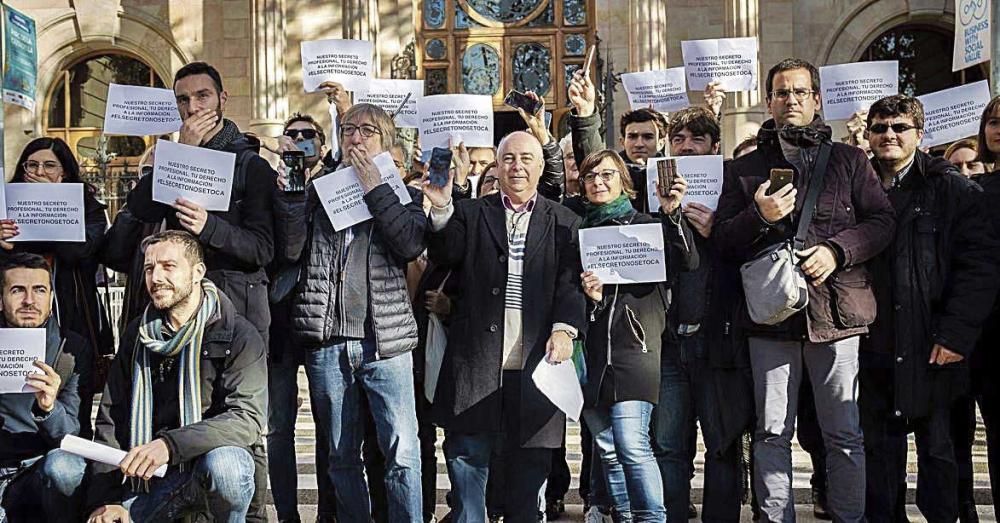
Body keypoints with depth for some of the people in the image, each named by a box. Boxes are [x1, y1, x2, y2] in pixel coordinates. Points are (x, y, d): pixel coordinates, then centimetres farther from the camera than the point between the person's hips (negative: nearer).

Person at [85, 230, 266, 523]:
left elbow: (248, 418, -21)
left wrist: (170, 444, -33)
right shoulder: (136, 336, 8)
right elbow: (111, 420, 6)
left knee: (224, 464, -37)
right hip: (150, 477, 4)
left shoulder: (238, 335, -9)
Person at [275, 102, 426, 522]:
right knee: (341, 455, 11)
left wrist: (374, 188, -8)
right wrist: (292, 189, -7)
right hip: (327, 341, 2)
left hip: (384, 339, -2)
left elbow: (411, 244, -11)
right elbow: (291, 250, 1)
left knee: (401, 452, -5)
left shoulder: (402, 192, 9)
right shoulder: (318, 189, 14)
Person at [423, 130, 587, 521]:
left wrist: (565, 327, -16)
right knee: (467, 459, 4)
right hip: (476, 364, 0)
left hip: (535, 366, 0)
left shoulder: (564, 223, 10)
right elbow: (445, 256, -6)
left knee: (529, 468, 9)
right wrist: (442, 208, -22)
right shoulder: (470, 214, 11)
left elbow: (572, 282, 0)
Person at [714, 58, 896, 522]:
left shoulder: (849, 160, 13)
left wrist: (837, 250, -11)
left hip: (836, 311, 0)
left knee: (844, 433, 4)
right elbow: (721, 241, 8)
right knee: (772, 434, 5)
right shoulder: (744, 169, 14)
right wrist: (758, 217, -10)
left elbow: (882, 221, 5)